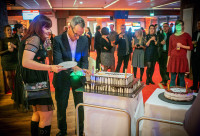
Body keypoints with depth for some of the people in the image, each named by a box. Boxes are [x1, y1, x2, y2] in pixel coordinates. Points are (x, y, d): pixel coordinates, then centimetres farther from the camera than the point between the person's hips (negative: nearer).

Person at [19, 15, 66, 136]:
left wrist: (45, 40, 14)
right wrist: (50, 68, -30)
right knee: (47, 113, -5)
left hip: (37, 81, 11)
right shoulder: (34, 39, -16)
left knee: (37, 112, 22)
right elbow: (26, 62, -27)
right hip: (36, 82, -11)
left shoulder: (37, 39, 14)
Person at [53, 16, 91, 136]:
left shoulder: (84, 40, -3)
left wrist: (84, 70, -18)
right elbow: (58, 61, -21)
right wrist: (73, 67, -33)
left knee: (80, 105, 10)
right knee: (61, 106, 14)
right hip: (62, 77, -2)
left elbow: (85, 59, 2)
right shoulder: (58, 40, -14)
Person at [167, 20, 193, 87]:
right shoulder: (172, 36, 9)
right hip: (173, 59, 2)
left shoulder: (186, 35, 3)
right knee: (172, 78, 3)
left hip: (182, 59, -1)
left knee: (181, 78, 1)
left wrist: (182, 46, -12)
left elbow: (191, 47, 4)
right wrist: (168, 61, 8)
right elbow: (170, 49, 10)